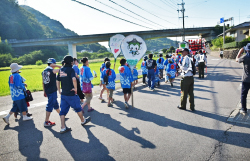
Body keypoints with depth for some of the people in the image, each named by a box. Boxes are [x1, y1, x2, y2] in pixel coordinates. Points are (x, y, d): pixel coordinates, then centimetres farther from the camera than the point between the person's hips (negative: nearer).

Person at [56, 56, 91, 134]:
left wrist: (59, 91, 18)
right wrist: (75, 88, -15)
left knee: (63, 110, 8)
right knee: (77, 108, 14)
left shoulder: (61, 70, 8)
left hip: (63, 94, 6)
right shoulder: (71, 69, -12)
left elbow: (57, 81, 11)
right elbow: (74, 79, -28)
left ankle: (63, 128, 9)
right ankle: (83, 121, 33)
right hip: (71, 93, -6)